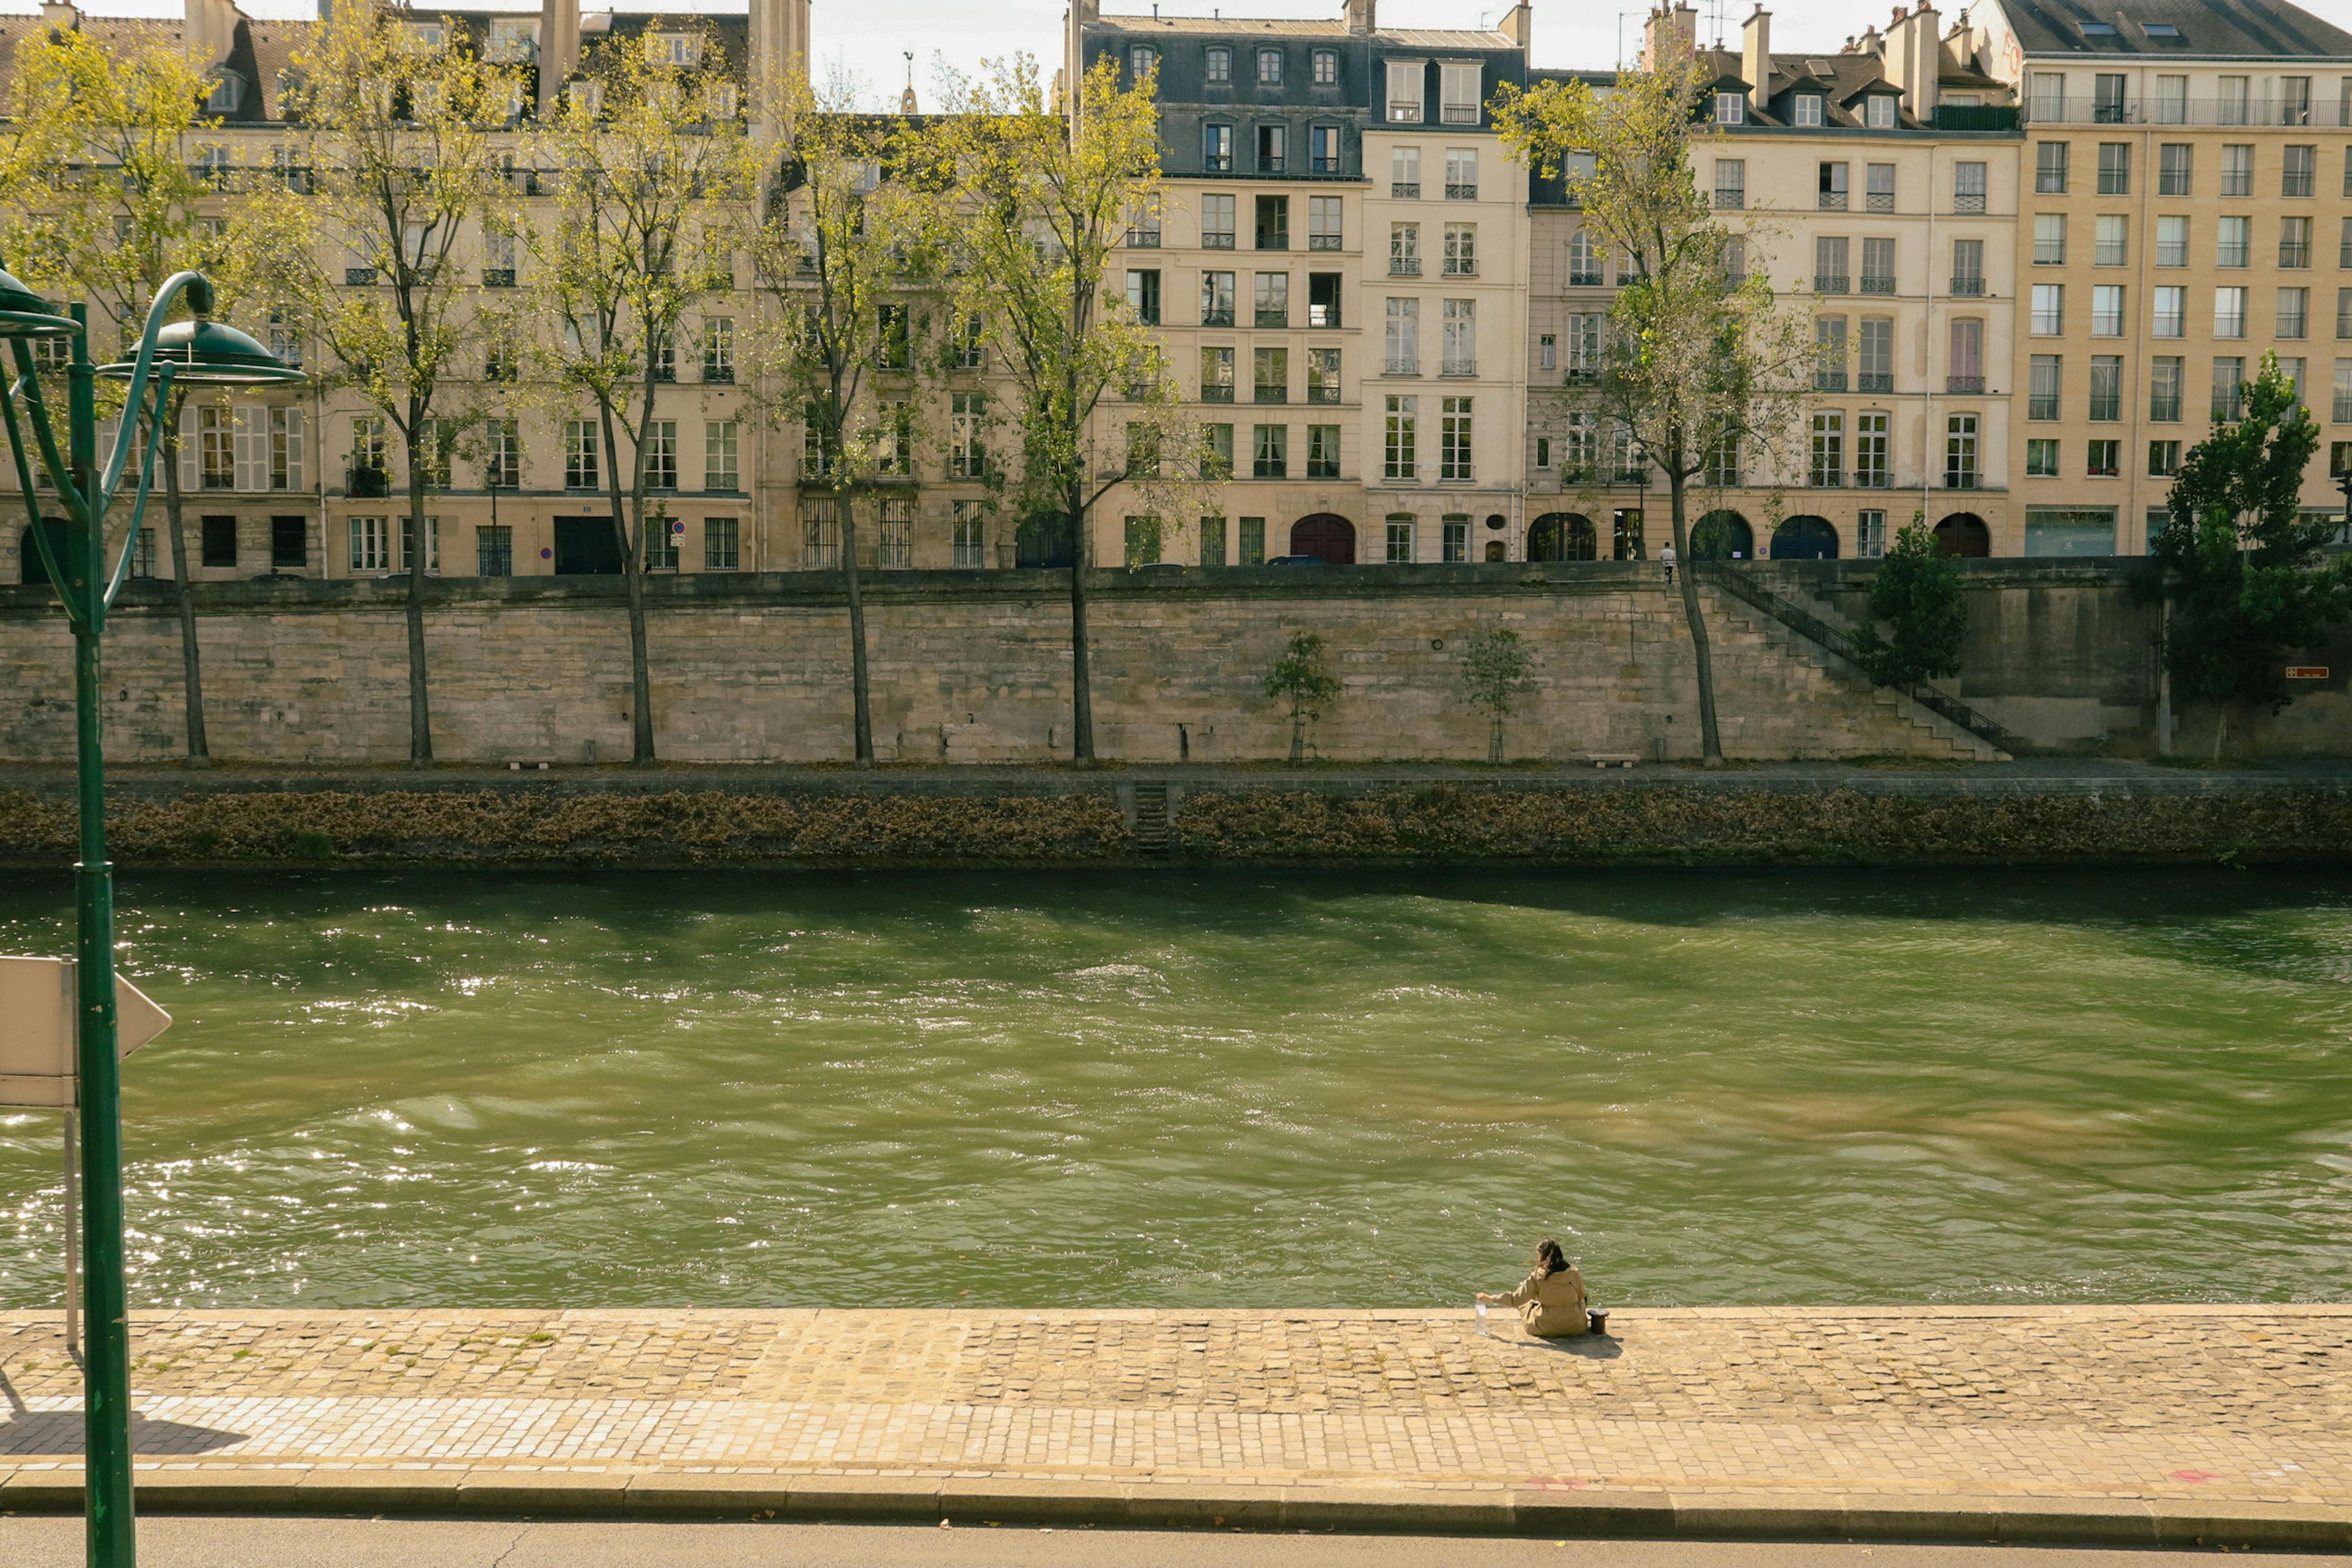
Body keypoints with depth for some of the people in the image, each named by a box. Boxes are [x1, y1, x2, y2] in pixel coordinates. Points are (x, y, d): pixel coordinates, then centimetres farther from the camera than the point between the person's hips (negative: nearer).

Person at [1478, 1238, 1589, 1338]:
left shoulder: (1537, 1276, -15)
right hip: (1575, 1327, 2)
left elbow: (1517, 1299, -10)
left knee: (1526, 1305, 25)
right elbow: (1581, 1295, 6)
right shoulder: (1574, 1273, -10)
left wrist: (1490, 1298, -2)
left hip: (1547, 1329, -2)